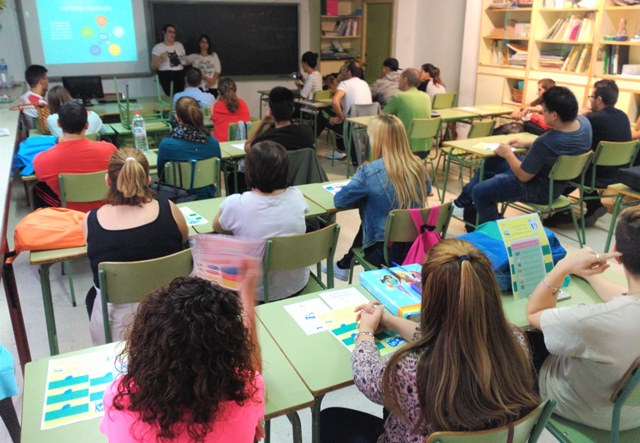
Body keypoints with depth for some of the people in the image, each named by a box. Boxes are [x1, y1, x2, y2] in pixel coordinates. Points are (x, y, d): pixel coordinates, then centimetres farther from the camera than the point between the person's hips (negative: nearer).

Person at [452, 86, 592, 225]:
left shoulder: (546, 143, -38)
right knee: (490, 163, 22)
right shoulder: (583, 121, -12)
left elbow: (523, 175, -23)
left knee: (479, 192, 3)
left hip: (539, 189, -10)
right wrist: (528, 144, 5)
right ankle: (463, 202, 36)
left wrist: (508, 154, -8)